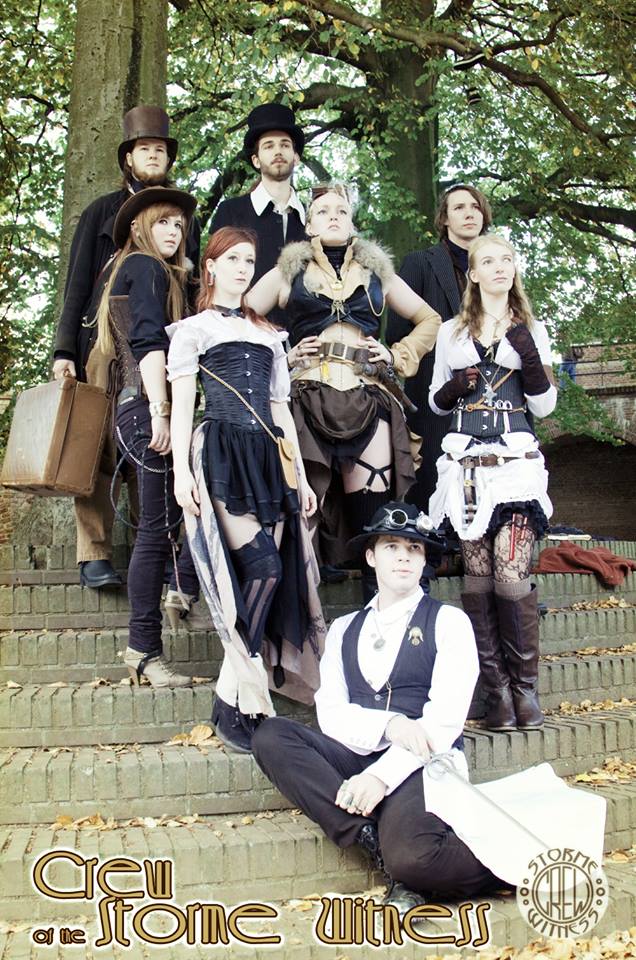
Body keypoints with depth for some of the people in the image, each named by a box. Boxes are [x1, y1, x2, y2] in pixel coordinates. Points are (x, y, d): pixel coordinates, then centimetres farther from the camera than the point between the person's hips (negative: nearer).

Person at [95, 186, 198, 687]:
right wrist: (159, 412, -22)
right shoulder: (148, 268, 1)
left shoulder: (128, 271, 29)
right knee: (161, 527, -11)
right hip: (149, 406, -10)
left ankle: (142, 647, 8)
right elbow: (150, 342, -13)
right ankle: (145, 650, -9)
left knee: (159, 528, 7)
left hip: (136, 409, 10)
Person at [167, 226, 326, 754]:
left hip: (268, 458, 5)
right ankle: (235, 705, -9)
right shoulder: (193, 329, 11)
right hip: (220, 456, -5)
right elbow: (182, 404, 1)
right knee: (262, 568, -19)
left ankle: (239, 700, 4)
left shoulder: (270, 334, 25)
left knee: (272, 573, -5)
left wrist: (300, 475, 15)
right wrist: (181, 470, -11)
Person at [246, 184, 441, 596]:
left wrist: (399, 356, 11)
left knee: (374, 513, -6)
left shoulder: (378, 273, 21)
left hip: (368, 399, 1)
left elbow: (430, 321, 26)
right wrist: (281, 356, 1)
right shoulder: (287, 273, 16)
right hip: (309, 399, -1)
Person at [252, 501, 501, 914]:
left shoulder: (449, 621, 6)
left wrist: (382, 776, -19)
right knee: (270, 735, -21)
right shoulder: (344, 629, 17)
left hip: (425, 765, -4)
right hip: (357, 757, 4)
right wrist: (389, 724, -15)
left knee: (412, 859, -34)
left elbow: (445, 717, -7)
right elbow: (331, 713, 5)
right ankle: (379, 840, -23)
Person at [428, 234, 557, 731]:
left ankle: (524, 684, 2)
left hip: (516, 462, -2)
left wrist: (530, 356, -8)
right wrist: (453, 388, -3)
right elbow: (436, 403, 19)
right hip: (466, 462, 2)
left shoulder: (532, 331, 12)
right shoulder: (452, 333, 16)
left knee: (511, 576, -13)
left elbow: (544, 406, 6)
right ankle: (497, 688, 7)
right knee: (477, 578, -1)